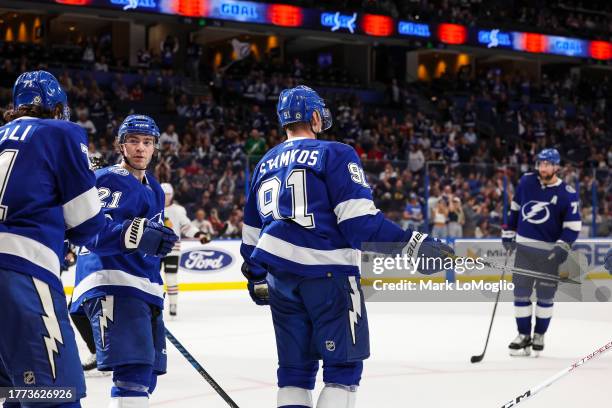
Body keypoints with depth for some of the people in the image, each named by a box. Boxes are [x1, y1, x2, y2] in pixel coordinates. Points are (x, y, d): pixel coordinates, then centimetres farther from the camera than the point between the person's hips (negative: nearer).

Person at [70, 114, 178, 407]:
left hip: (143, 289, 10)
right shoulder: (111, 180, -8)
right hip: (112, 285, -10)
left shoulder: (154, 190, 22)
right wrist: (136, 234, -39)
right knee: (133, 371, -23)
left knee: (146, 376, 14)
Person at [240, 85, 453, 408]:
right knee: (343, 364, 2)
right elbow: (359, 219, -15)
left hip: (280, 277, 7)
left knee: (295, 368, 14)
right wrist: (412, 242, -15)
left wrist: (255, 278, 33)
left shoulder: (264, 165, 17)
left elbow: (252, 230, 22)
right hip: (327, 272, -6)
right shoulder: (335, 154, -4)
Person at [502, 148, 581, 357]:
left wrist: (563, 245, -21)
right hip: (524, 246, 3)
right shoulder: (526, 181, 0)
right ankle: (524, 335, 12)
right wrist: (509, 232, 15)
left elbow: (573, 224, -8)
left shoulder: (567, 193, -10)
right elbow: (515, 206, 14)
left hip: (549, 250, -3)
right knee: (521, 291, 3)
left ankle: (539, 335, 22)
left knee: (545, 295, 6)